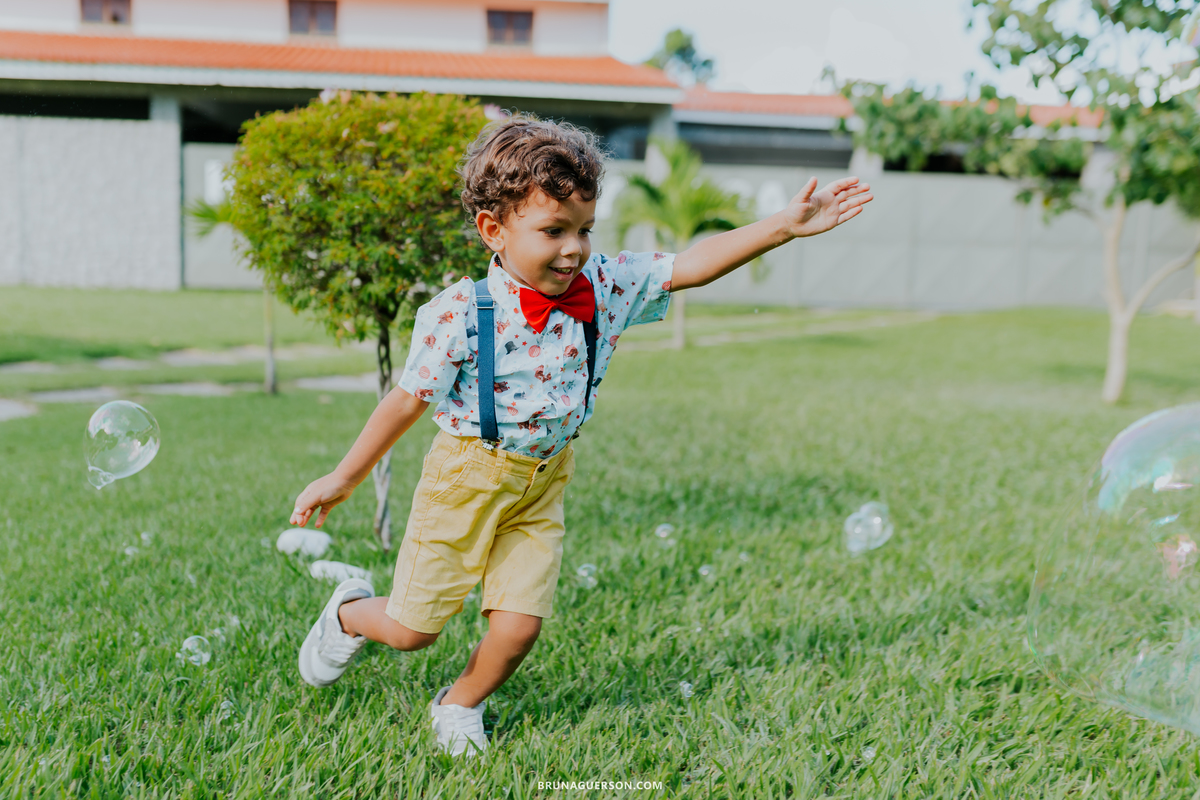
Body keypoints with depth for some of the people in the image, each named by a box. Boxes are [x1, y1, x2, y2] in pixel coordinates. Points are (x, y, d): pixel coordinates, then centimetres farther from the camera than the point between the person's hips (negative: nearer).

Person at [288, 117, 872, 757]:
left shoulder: (604, 290, -9)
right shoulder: (459, 314, -20)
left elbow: (691, 265, -10)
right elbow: (408, 400, -10)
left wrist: (788, 224, -19)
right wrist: (343, 479, -2)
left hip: (542, 484, 4)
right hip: (466, 475, -3)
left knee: (519, 626, 1)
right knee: (413, 628, 7)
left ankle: (460, 705, 32)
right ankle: (350, 613, 43)